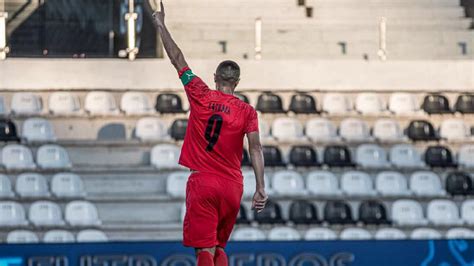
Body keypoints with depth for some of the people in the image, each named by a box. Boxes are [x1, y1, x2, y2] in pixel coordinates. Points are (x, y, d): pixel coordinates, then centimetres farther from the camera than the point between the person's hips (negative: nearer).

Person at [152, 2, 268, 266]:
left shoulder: (201, 96, 1)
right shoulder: (248, 111, 1)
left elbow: (178, 60, 8)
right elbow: (255, 149, -9)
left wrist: (161, 25, 17)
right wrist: (261, 188, -11)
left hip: (202, 184, -2)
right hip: (233, 186, 2)